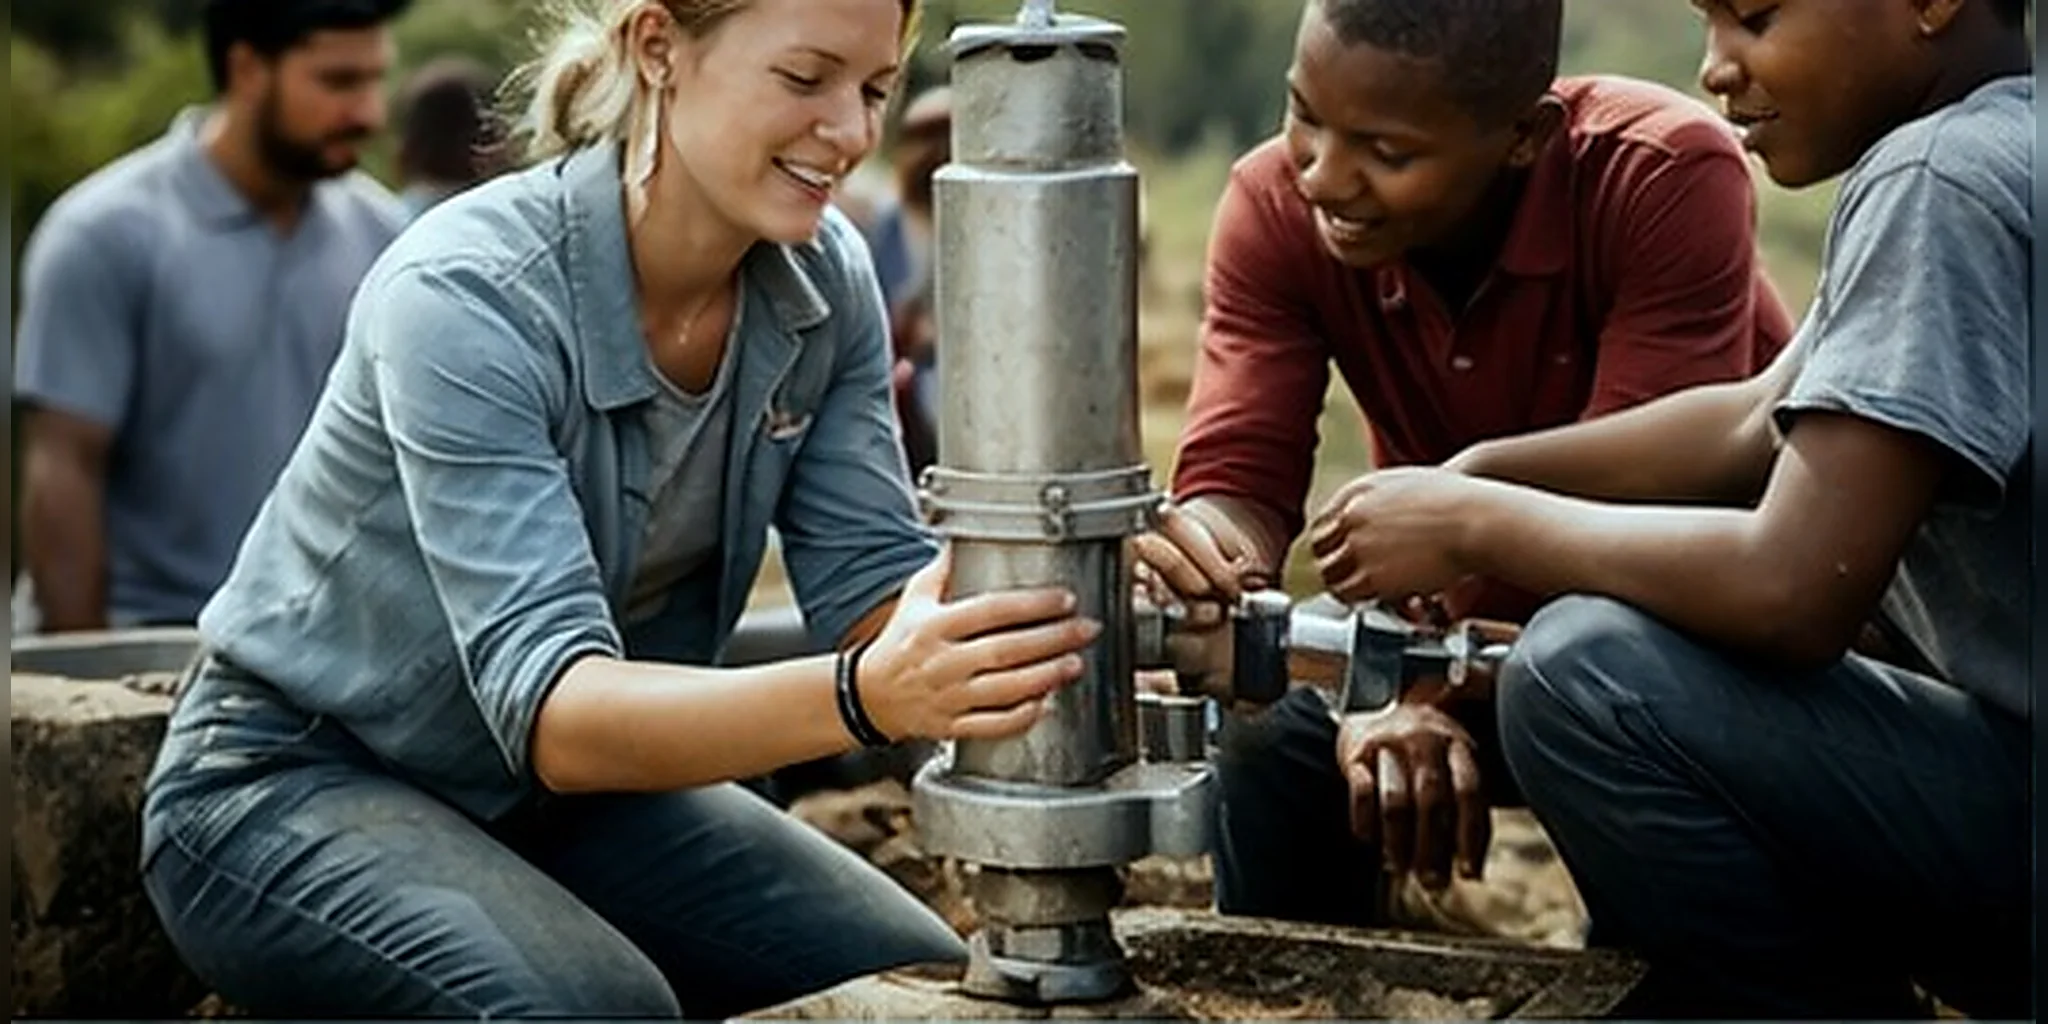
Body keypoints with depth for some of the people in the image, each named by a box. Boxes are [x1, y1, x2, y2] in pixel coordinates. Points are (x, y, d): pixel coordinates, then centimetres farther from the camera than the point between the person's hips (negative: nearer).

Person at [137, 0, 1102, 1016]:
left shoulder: (824, 281, -10)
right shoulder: (464, 295, -29)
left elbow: (870, 581, -10)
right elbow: (546, 706, -37)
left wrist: (1023, 604, -34)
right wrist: (864, 696, -54)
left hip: (569, 790, 6)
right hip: (296, 785, -6)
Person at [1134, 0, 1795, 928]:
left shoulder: (1670, 178, -29)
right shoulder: (1276, 205, -17)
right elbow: (1238, 476, -21)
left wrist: (1439, 698, -44)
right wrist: (1198, 559, -46)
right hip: (1467, 606, 3)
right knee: (1267, 753, -20)